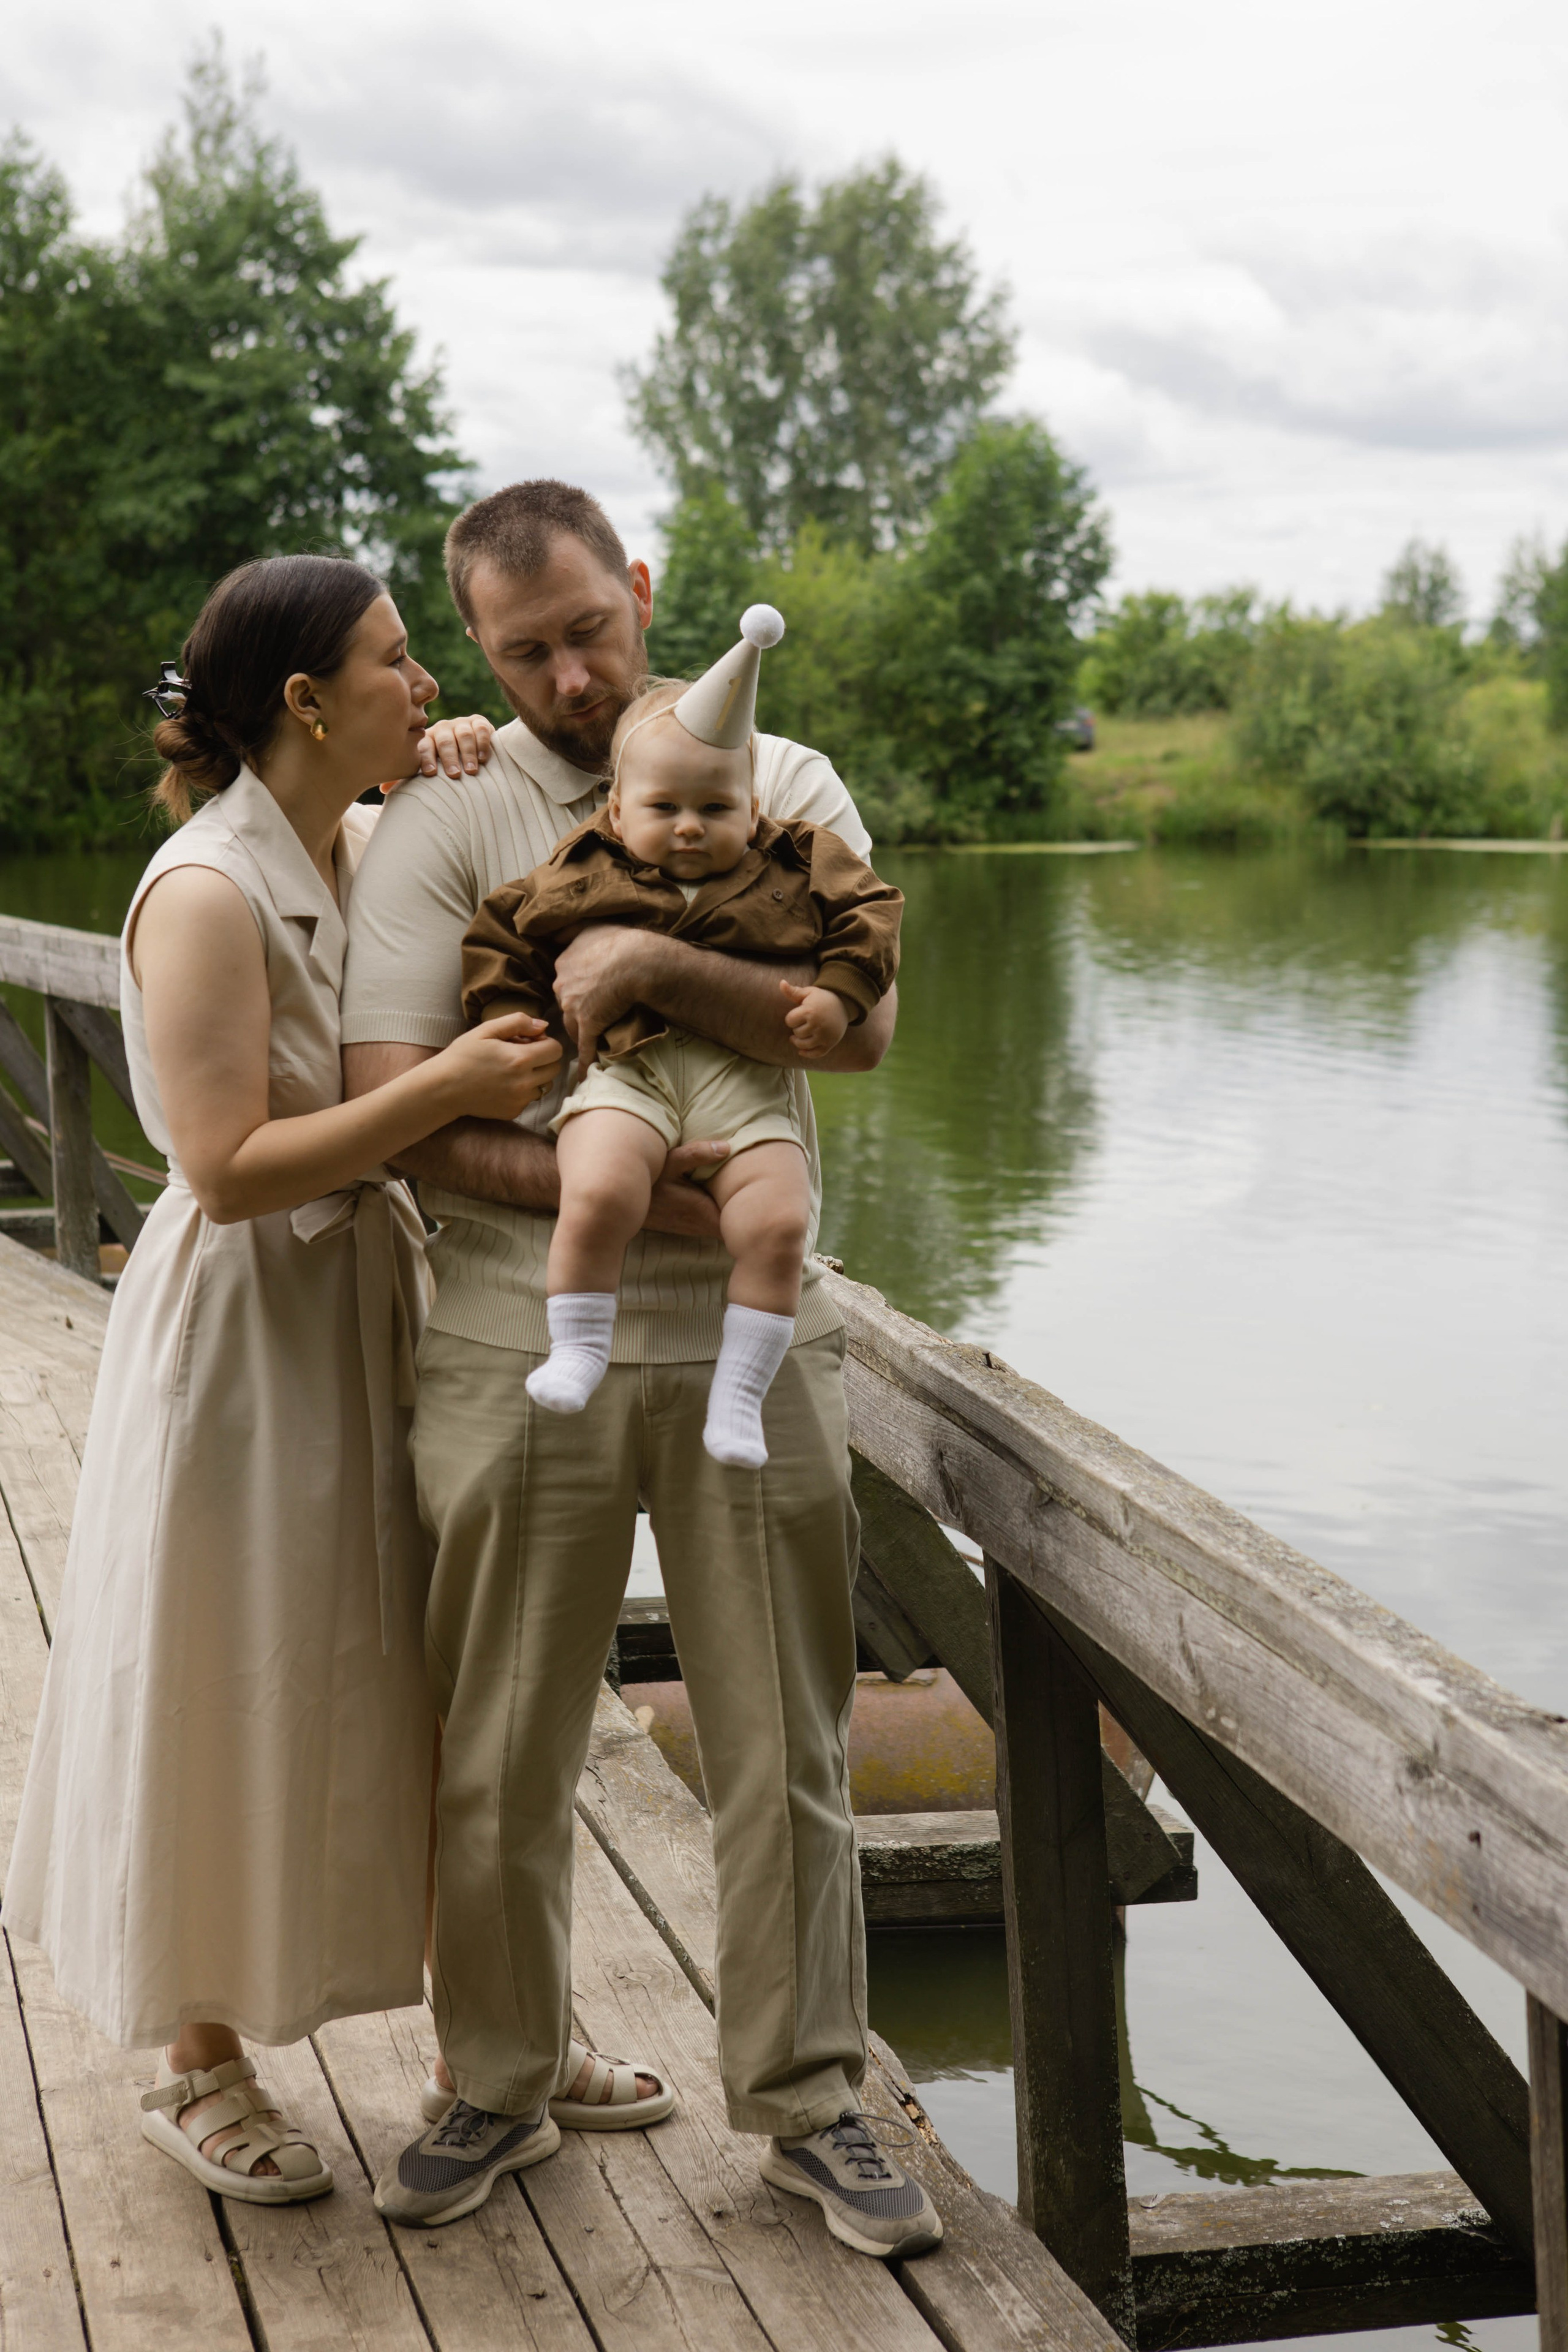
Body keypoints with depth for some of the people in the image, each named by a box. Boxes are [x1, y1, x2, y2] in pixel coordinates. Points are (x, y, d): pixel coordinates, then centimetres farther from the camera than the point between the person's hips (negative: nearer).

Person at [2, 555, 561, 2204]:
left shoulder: (382, 851, 2)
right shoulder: (206, 895, -20)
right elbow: (231, 1165, -25)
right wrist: (443, 1091, -28)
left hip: (375, 1299, 8)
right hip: (243, 1325, -8)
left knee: (399, 1678, 16)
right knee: (230, 1695, 5)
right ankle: (197, 2068, 24)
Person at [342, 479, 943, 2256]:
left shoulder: (781, 788, 6)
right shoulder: (444, 823, 0)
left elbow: (862, 1025, -7)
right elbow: (391, 1106, -8)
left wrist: (655, 960, -20)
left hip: (752, 1335, 1)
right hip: (517, 1347, -1)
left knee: (785, 1741, 7)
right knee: (500, 1753, 9)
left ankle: (806, 2103, 22)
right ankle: (497, 2079, 29)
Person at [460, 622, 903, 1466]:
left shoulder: (794, 869, 12)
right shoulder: (583, 876, 10)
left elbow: (870, 912, 15)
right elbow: (497, 937, 17)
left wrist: (839, 994, 0)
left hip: (747, 1085, 1)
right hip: (629, 1069, -1)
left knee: (777, 1223, -18)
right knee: (598, 1193, -29)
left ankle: (738, 1393, -3)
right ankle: (575, 1350, -9)